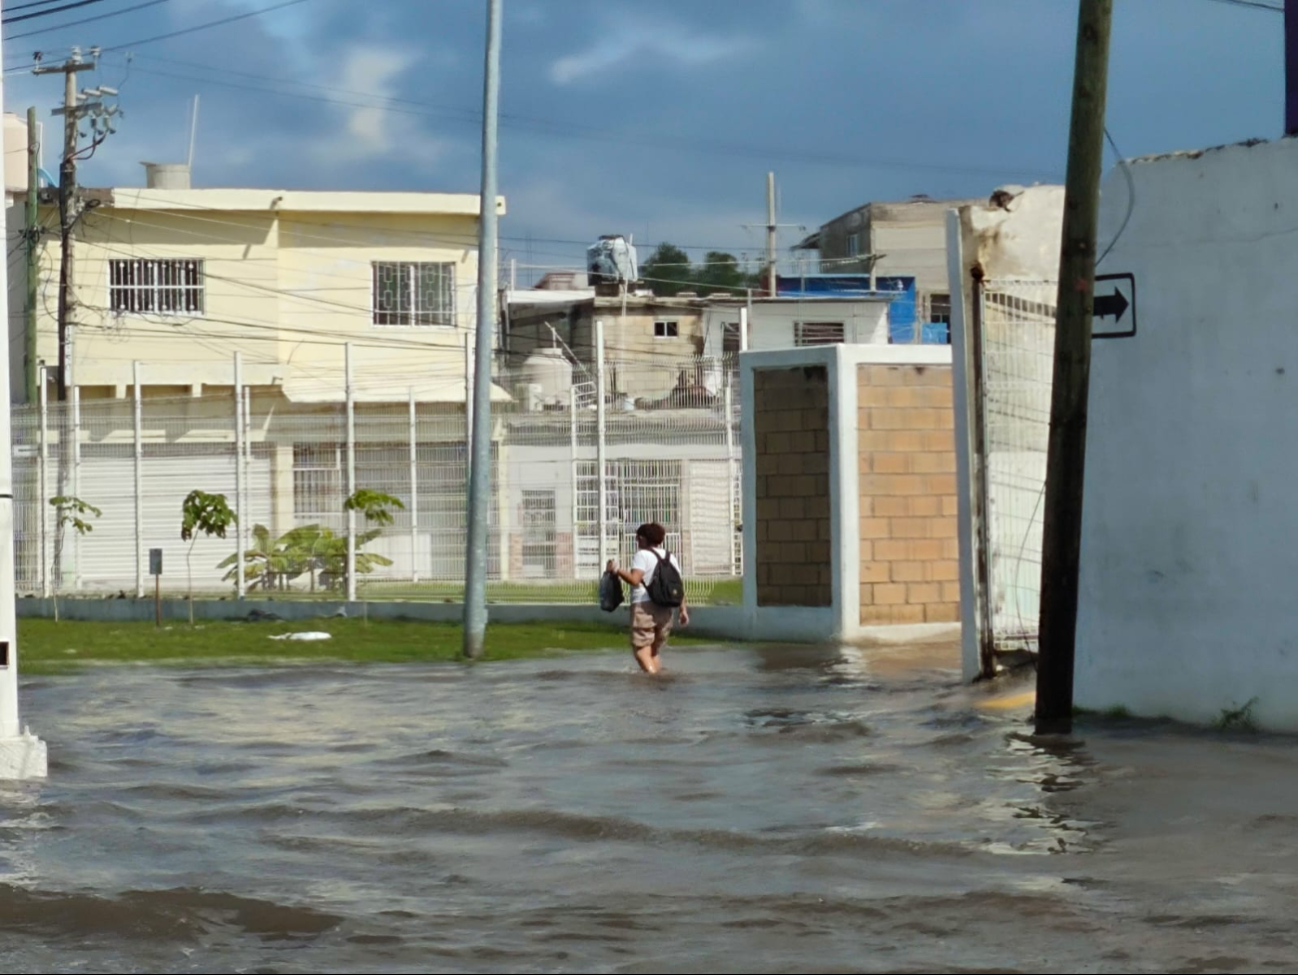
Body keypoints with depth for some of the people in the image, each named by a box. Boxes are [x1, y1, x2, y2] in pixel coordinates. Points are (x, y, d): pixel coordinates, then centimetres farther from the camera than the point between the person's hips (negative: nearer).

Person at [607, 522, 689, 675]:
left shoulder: (642, 555, -5)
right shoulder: (670, 557, 15)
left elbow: (634, 579, -18)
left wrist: (617, 570, -7)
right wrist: (683, 609, 11)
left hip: (644, 606, -7)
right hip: (665, 609, 7)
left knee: (641, 650, -9)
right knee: (655, 651, 18)